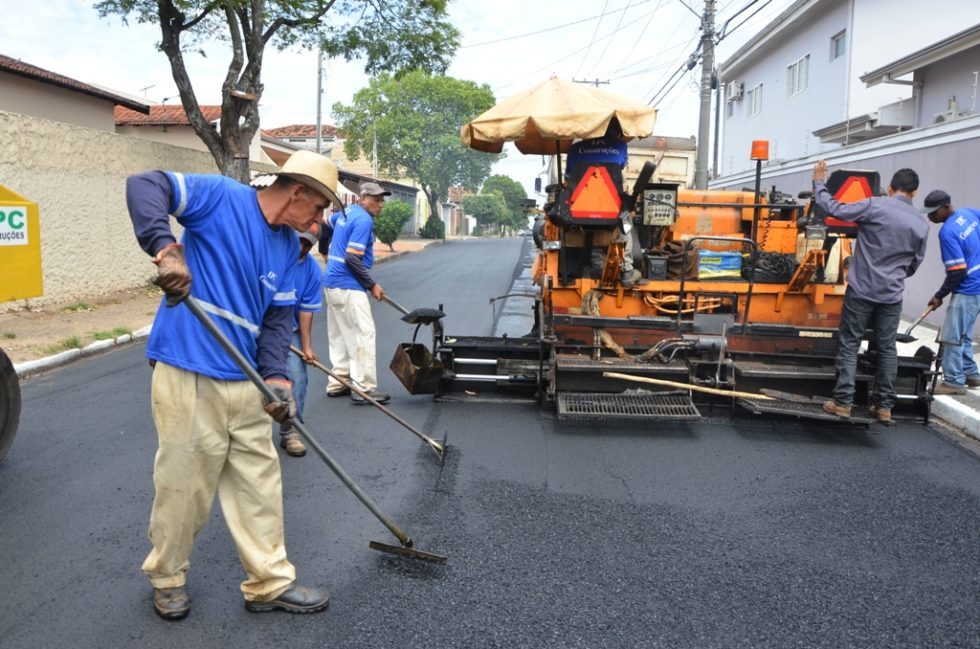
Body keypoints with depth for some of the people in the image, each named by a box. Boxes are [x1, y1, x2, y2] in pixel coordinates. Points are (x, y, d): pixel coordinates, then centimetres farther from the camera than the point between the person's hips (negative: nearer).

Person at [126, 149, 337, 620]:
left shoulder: (289, 246, 11)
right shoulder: (221, 197, -9)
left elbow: (279, 315, 10)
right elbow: (144, 185, -17)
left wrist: (275, 375, -5)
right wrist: (165, 247, -32)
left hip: (246, 382, 7)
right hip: (188, 375, -7)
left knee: (260, 481, 11)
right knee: (184, 484, 5)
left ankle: (269, 582, 25)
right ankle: (167, 577, 30)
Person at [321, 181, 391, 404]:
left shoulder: (346, 212, 12)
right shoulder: (364, 220, -16)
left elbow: (325, 226, 29)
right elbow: (352, 259, -21)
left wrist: (326, 252, 43)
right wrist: (372, 285, -13)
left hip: (332, 283, 10)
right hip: (349, 286, -10)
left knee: (339, 335, 14)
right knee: (363, 333, -7)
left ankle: (338, 383, 19)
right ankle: (364, 388, -7)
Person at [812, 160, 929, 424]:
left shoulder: (875, 206, -11)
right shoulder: (921, 224, 5)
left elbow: (834, 209, -11)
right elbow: (914, 264, 14)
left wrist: (819, 183, 4)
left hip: (862, 290, -3)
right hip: (892, 295, 4)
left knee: (849, 345, 3)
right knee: (887, 348, 11)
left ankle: (843, 403, 1)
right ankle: (884, 407, 14)